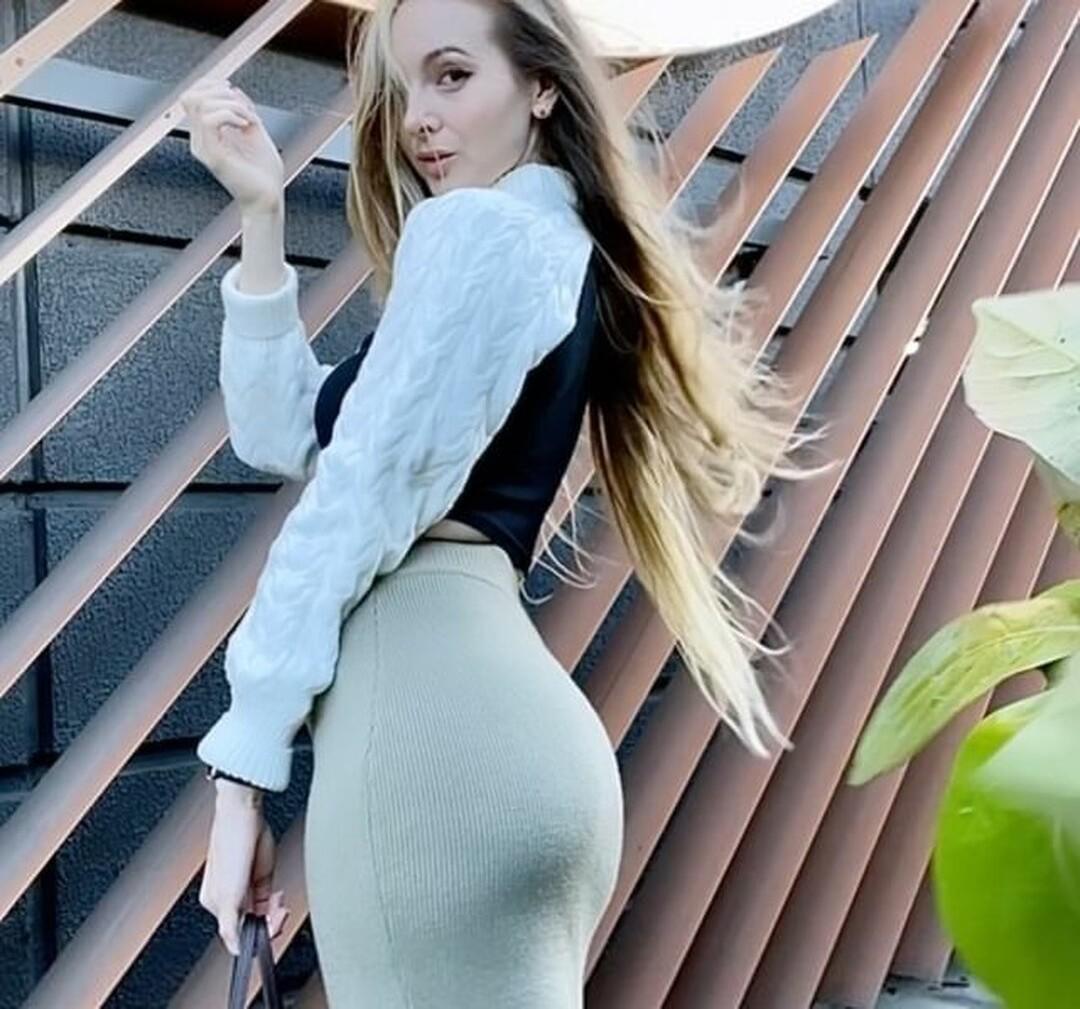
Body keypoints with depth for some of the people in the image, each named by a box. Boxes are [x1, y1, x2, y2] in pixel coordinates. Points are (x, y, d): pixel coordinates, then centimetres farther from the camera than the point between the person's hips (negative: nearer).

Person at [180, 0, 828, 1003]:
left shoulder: (475, 231, -1)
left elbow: (357, 496, -10)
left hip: (425, 718, -9)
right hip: (505, 721, 9)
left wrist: (244, 762, -8)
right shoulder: (563, 248, 25)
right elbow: (283, 433, 23)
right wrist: (262, 214, 17)